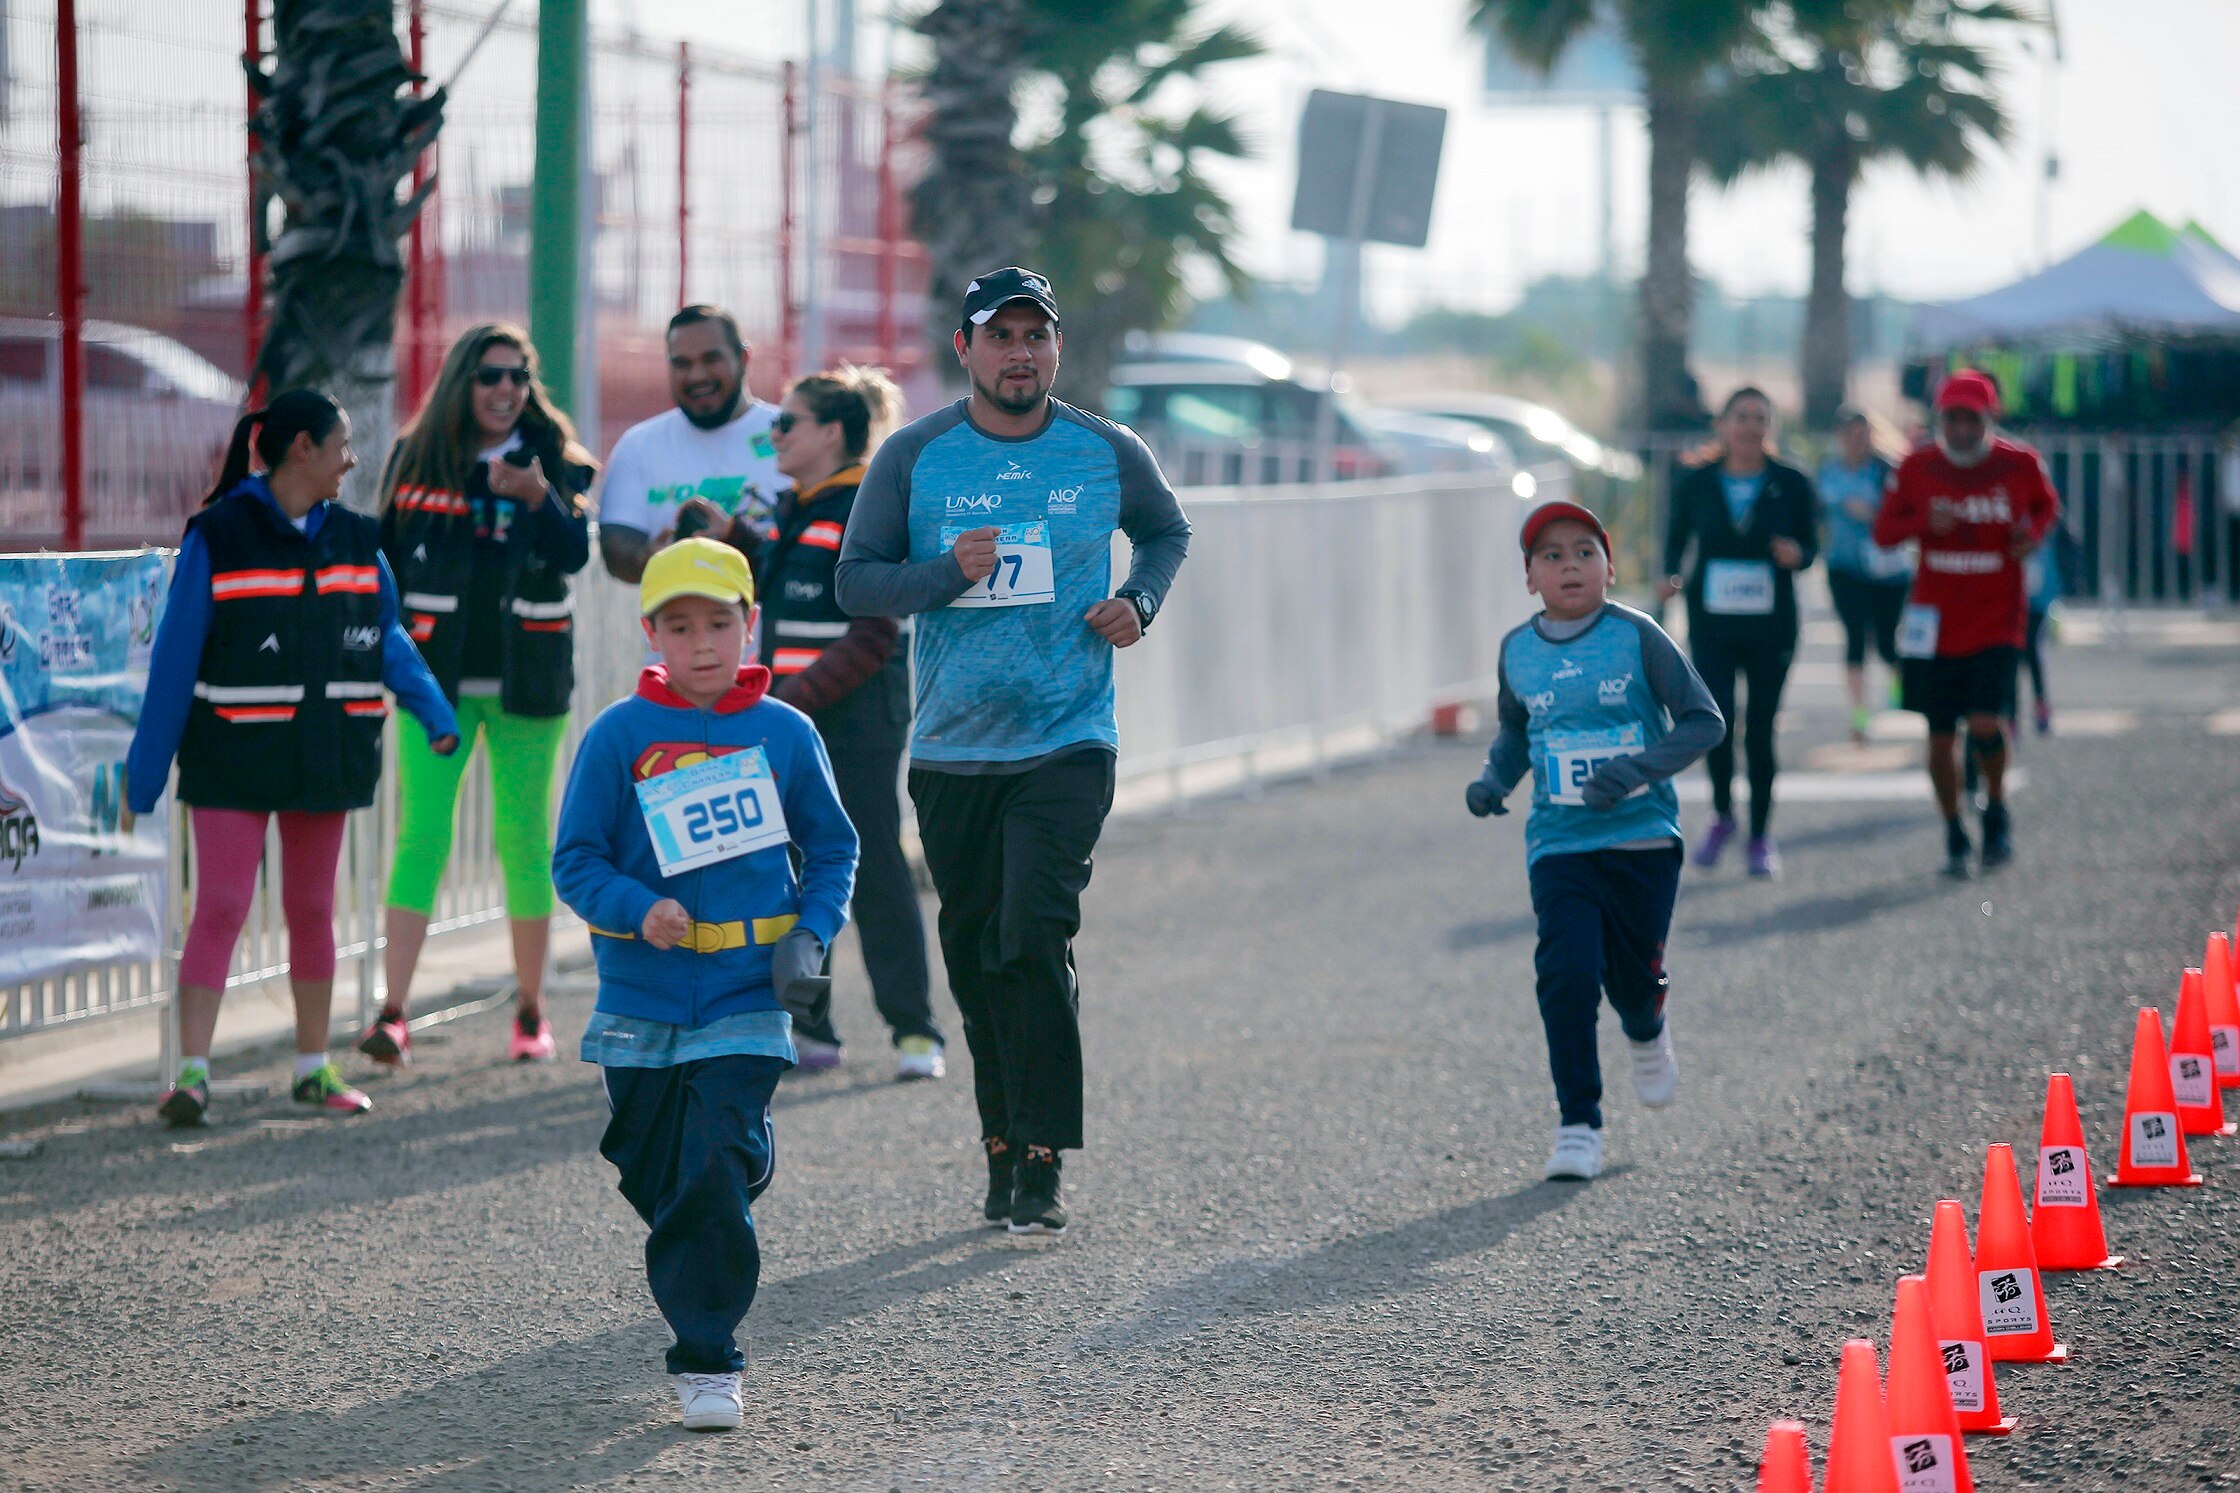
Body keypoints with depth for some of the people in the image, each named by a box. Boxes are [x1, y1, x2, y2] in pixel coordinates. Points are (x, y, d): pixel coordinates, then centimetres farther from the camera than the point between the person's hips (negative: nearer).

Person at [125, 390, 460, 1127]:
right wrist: (146, 770, -7)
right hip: (232, 755, -5)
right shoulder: (218, 536, -10)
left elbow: (387, 636, 11)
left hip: (324, 754, 5)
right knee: (222, 906, -10)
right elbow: (176, 654, -8)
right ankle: (192, 1072, -9)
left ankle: (314, 1066, 23)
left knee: (311, 907, 13)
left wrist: (434, 712, -6)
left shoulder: (354, 539, 6)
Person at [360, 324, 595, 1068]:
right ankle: (392, 1014, -12)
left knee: (525, 840, 6)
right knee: (420, 837, -8)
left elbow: (575, 552, -13)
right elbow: (386, 556, 11)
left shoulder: (556, 460, 3)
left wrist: (539, 498, -30)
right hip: (438, 678, 0)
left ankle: (531, 1012, 18)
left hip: (525, 679, 0)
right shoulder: (417, 458, 5)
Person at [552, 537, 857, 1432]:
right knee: (656, 1181, 12)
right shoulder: (617, 738, -3)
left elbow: (831, 847, 12)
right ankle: (701, 1306, 37)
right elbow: (576, 861, -2)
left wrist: (811, 934, -4)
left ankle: (707, 1361, -7)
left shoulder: (784, 735, 1)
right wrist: (639, 911, -20)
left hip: (747, 1001, -1)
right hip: (641, 1005, 1)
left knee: (716, 1176, -13)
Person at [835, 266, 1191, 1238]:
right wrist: (948, 573, -16)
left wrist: (1140, 601, 2)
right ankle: (1003, 1149, 21)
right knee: (976, 958, 7)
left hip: (1068, 745, -2)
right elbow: (856, 582, 1)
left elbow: (1167, 531, 22)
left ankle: (1044, 1160, -13)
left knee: (1035, 940, -16)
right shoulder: (914, 457, 0)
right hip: (951, 752, 2)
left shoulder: (1108, 454, 3)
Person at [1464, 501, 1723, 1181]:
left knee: (1635, 976, 8)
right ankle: (1577, 1126, -6)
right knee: (1567, 971, -16)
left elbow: (1705, 721, -7)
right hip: (1559, 843, 1)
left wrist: (1640, 768, -21)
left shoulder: (1635, 636, -8)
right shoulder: (1517, 650, 3)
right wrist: (1494, 776, 2)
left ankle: (1647, 1036, 47)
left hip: (1643, 836, -1)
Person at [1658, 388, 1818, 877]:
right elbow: (1676, 538, 12)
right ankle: (1722, 815, 14)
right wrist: (1671, 578, -7)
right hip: (1712, 625, 0)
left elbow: (1811, 544, 6)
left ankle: (1761, 836, 17)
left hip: (1771, 627, 0)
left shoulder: (1792, 484, 0)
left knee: (1760, 730, 2)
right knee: (1717, 719, -13)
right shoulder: (1696, 484, 2)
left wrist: (1796, 554, -17)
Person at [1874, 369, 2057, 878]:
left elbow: (2047, 506, 18)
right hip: (1935, 621, 2)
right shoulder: (1917, 468, 0)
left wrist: (2034, 533, -4)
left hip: (1996, 623, -2)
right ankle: (1954, 833, 20)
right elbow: (1883, 531, 5)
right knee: (1940, 735, 3)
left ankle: (1996, 811, 11)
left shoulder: (2020, 465, -1)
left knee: (1986, 724, -16)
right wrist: (1925, 522, -15)